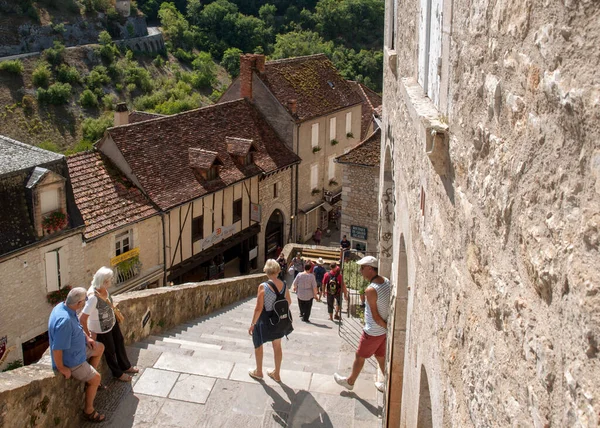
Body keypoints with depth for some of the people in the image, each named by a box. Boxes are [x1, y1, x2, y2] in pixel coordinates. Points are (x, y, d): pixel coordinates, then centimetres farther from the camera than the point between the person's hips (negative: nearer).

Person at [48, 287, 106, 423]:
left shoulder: (64, 306, -8)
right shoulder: (65, 321, -39)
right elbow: (57, 349, -34)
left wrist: (87, 337, 6)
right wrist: (61, 368, -22)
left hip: (76, 348, 10)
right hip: (71, 361, -10)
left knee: (100, 348, 22)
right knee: (96, 378, -1)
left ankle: (90, 378, 33)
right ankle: (89, 411, 17)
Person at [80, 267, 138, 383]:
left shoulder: (103, 289, -14)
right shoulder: (93, 297, -38)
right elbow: (82, 318, -35)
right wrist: (88, 334, -23)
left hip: (112, 322, 8)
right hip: (101, 329, -8)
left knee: (120, 343, 26)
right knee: (110, 351, 17)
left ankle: (125, 366, 52)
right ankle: (118, 373, 43)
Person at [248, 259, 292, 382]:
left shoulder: (263, 287, -24)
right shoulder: (283, 285, -9)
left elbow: (258, 308, -22)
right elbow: (289, 302, 5)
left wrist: (252, 324, -11)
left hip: (264, 320, -5)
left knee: (258, 345, 19)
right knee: (277, 347, 19)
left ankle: (258, 372, 34)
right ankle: (277, 374, 32)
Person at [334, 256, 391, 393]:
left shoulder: (370, 290, -27)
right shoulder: (386, 282, -3)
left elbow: (375, 316, -22)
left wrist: (387, 327, -9)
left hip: (373, 332, -7)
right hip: (383, 330, 7)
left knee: (359, 356, 13)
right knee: (381, 356, 22)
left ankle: (350, 382, 31)